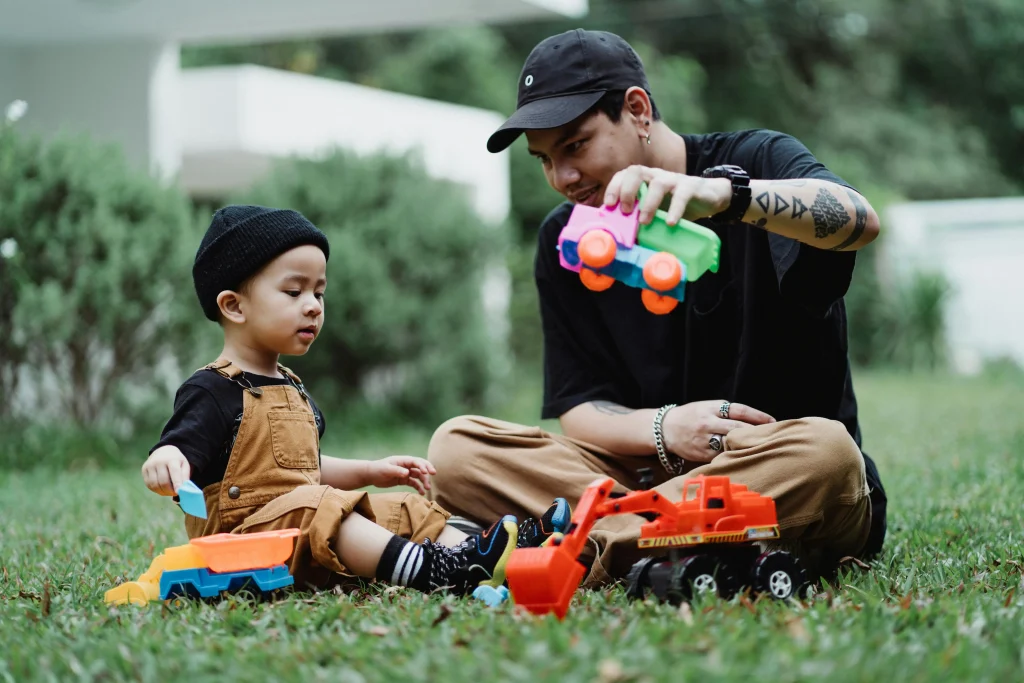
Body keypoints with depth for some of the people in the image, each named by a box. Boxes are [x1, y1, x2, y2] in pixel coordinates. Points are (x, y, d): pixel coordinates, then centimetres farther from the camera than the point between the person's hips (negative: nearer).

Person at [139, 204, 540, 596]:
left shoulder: (291, 389, 22)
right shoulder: (213, 392, -7)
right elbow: (182, 451, -20)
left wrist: (369, 472, 28)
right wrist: (165, 462, -43)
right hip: (244, 532, -10)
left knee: (405, 512, 1)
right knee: (315, 507, -34)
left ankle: (464, 556, -22)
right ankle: (432, 572, -48)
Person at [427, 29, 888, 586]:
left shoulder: (757, 162, -4)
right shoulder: (563, 241, 9)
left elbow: (859, 220, -27)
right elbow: (577, 409, 4)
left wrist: (722, 193, -46)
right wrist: (662, 430, -19)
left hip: (781, 476, -3)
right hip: (651, 474, 3)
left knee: (825, 450, -38)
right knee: (456, 448, -15)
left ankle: (590, 549, -31)